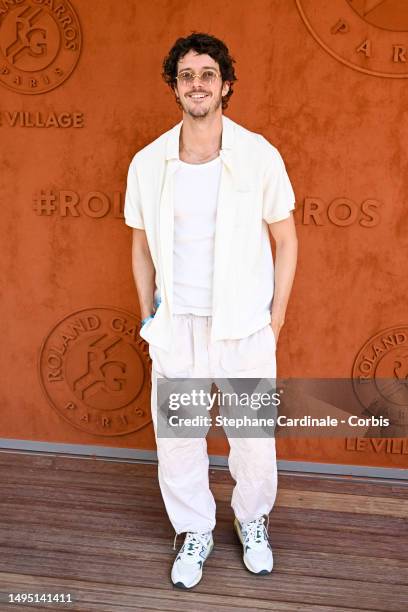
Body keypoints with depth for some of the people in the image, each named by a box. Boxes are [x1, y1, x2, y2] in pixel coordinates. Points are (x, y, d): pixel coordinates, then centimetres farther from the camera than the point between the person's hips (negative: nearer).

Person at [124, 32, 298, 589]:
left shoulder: (260, 156, -7)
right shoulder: (148, 163, -1)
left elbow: (286, 239, 0)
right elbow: (142, 246, 9)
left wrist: (275, 319, -2)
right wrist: (148, 318, 8)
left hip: (245, 326, -1)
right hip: (177, 325, 2)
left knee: (253, 437, 10)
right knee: (176, 438, 11)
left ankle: (253, 520, 40)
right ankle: (195, 532, 36)